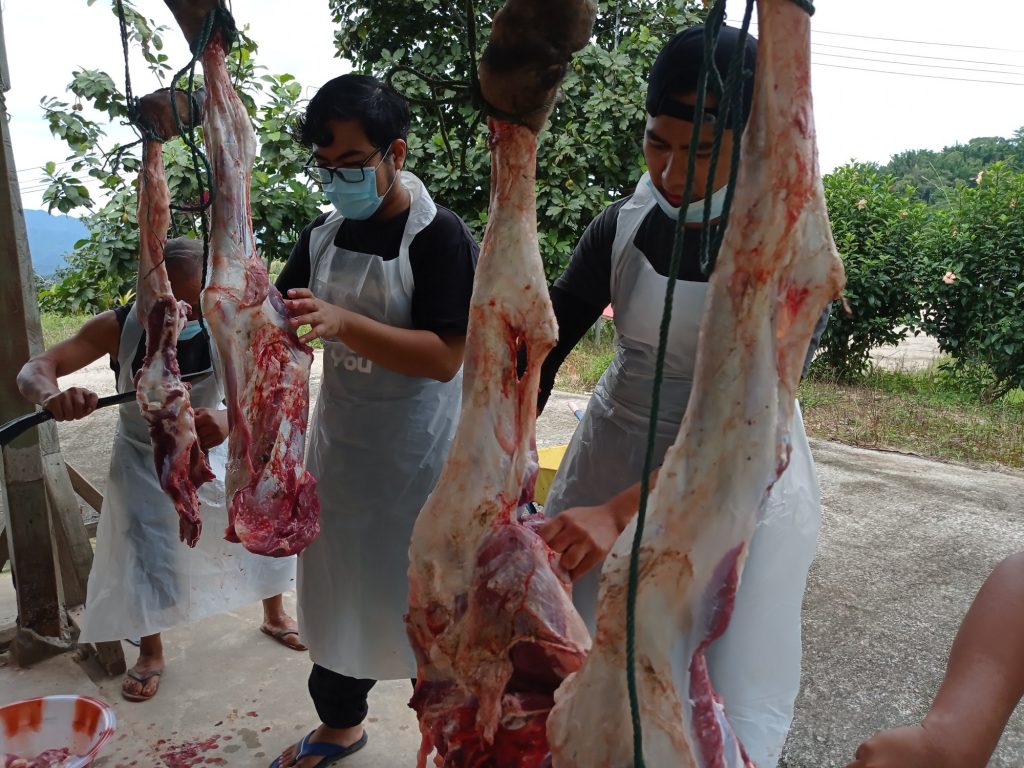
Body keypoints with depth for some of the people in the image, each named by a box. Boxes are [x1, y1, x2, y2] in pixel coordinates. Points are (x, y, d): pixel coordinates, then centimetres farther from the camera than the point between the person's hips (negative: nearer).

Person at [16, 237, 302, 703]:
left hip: (211, 450, 1)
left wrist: (228, 421, -59)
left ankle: (275, 616, 32)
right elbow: (33, 370, -27)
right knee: (144, 555, 0)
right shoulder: (119, 327, -26)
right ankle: (151, 653, 27)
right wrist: (52, 396, -53)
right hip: (144, 458, -1)